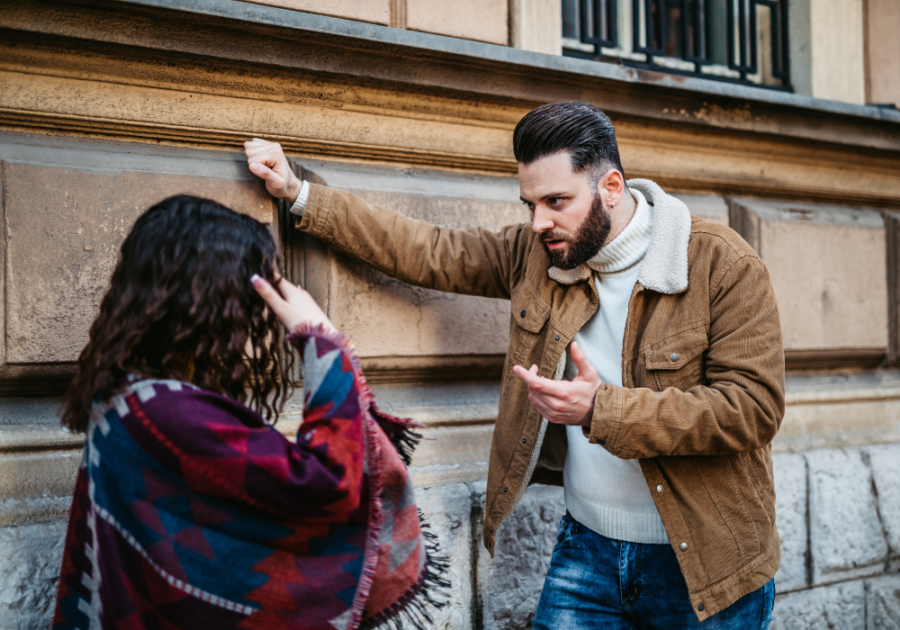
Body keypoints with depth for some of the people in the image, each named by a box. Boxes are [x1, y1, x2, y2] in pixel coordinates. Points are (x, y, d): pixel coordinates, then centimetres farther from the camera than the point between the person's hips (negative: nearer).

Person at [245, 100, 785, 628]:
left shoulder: (724, 265, -13)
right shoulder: (535, 254, 1)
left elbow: (754, 407, -19)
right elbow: (427, 250, 8)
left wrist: (603, 410, -25)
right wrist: (300, 195, 6)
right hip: (587, 548, 4)